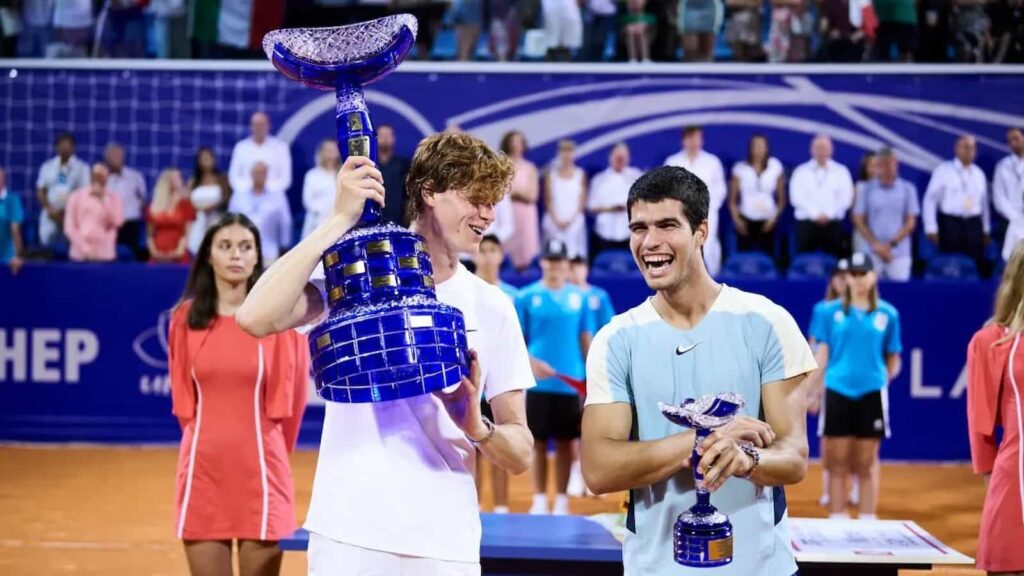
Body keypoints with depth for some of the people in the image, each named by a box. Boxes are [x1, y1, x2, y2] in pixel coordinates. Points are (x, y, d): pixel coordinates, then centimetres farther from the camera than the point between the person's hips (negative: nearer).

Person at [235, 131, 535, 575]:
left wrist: (477, 427, -16)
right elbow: (256, 319, -19)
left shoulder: (492, 308, 6)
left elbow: (521, 455, 6)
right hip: (349, 535, -2)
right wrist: (341, 219, -17)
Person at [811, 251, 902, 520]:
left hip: (871, 394, 0)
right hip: (837, 391, 0)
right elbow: (822, 353, 4)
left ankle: (867, 519, 14)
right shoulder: (831, 311, 3)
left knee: (866, 463, 6)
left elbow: (892, 357, 12)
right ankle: (836, 518, 11)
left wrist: (884, 378, 2)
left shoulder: (888, 314, 3)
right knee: (837, 462, 3)